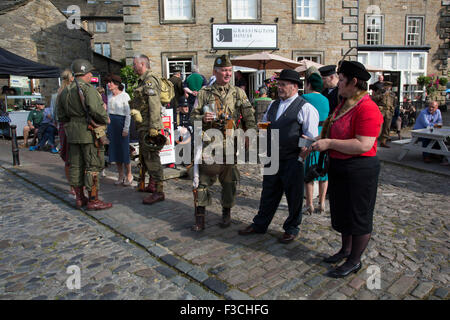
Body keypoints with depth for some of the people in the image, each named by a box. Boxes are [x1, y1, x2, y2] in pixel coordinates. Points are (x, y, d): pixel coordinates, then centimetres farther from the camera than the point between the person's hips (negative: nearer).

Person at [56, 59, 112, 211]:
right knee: (92, 166, -3)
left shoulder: (65, 91, 14)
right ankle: (93, 201, 1)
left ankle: (79, 198, 22)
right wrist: (106, 119, -8)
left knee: (76, 165, 12)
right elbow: (96, 109, -24)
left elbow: (60, 114, 17)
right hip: (89, 133, -8)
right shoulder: (88, 89, -13)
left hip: (72, 134, 8)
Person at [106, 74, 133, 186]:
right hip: (111, 124, 7)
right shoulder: (110, 97, 12)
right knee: (114, 151, 7)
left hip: (121, 123, -7)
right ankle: (120, 176, 16)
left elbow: (128, 114, -11)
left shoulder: (124, 96, -9)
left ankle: (129, 175, 12)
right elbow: (108, 112, 19)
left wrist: (126, 129, -15)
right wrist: (108, 127, 15)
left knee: (124, 150, -3)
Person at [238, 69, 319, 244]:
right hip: (272, 159, 6)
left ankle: (291, 229, 27)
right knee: (269, 193, 16)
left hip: (292, 161, -6)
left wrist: (299, 160, -14)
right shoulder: (273, 105, 13)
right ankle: (260, 224, 31)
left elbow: (311, 139, -10)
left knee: (294, 196, 9)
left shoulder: (305, 108, -8)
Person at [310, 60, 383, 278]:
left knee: (359, 215, 6)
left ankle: (355, 260, 22)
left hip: (360, 170, -10)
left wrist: (329, 143, -24)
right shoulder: (344, 103, 9)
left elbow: (363, 145, -28)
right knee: (341, 211, 20)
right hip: (339, 166, 10)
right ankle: (346, 250, 39)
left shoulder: (366, 108, -20)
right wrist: (320, 140, 7)